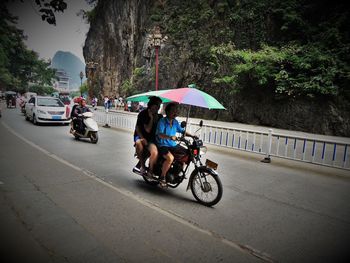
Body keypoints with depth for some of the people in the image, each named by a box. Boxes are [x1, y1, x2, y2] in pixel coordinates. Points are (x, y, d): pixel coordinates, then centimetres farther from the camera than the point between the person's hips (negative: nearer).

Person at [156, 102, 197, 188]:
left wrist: (192, 136, 4)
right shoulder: (162, 121, -13)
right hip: (163, 145, -7)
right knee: (170, 158, -34)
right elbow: (160, 134, -26)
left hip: (173, 145, 7)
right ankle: (162, 177, -13)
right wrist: (170, 137, -43)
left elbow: (182, 130, 18)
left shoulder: (175, 122, 10)